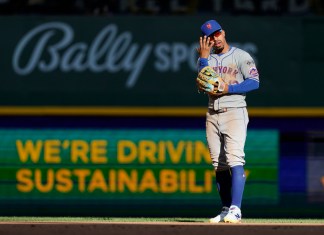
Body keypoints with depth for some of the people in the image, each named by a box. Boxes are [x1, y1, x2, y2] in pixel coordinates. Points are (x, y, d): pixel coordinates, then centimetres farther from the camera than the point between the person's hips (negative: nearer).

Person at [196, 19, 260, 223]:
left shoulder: (241, 56, 0)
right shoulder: (206, 59, 14)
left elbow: (254, 82, -8)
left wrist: (228, 88, -16)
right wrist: (204, 57, -5)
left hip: (234, 112, -6)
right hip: (212, 115, 6)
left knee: (234, 159, -18)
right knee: (219, 164, 5)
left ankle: (236, 209, -26)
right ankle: (226, 210, 11)